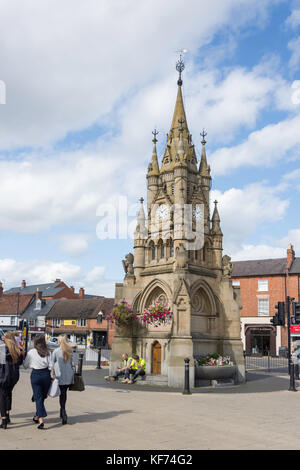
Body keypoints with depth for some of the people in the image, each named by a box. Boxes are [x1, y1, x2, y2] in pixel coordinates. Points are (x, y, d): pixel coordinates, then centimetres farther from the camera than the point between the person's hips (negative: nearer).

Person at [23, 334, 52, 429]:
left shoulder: (31, 352, -7)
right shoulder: (47, 352, -5)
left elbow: (25, 365, 2)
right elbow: (51, 366, -8)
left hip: (35, 375, -1)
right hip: (46, 374, 2)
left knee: (38, 398, 1)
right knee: (42, 397, 17)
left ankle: (41, 420, -9)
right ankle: (37, 416, 30)